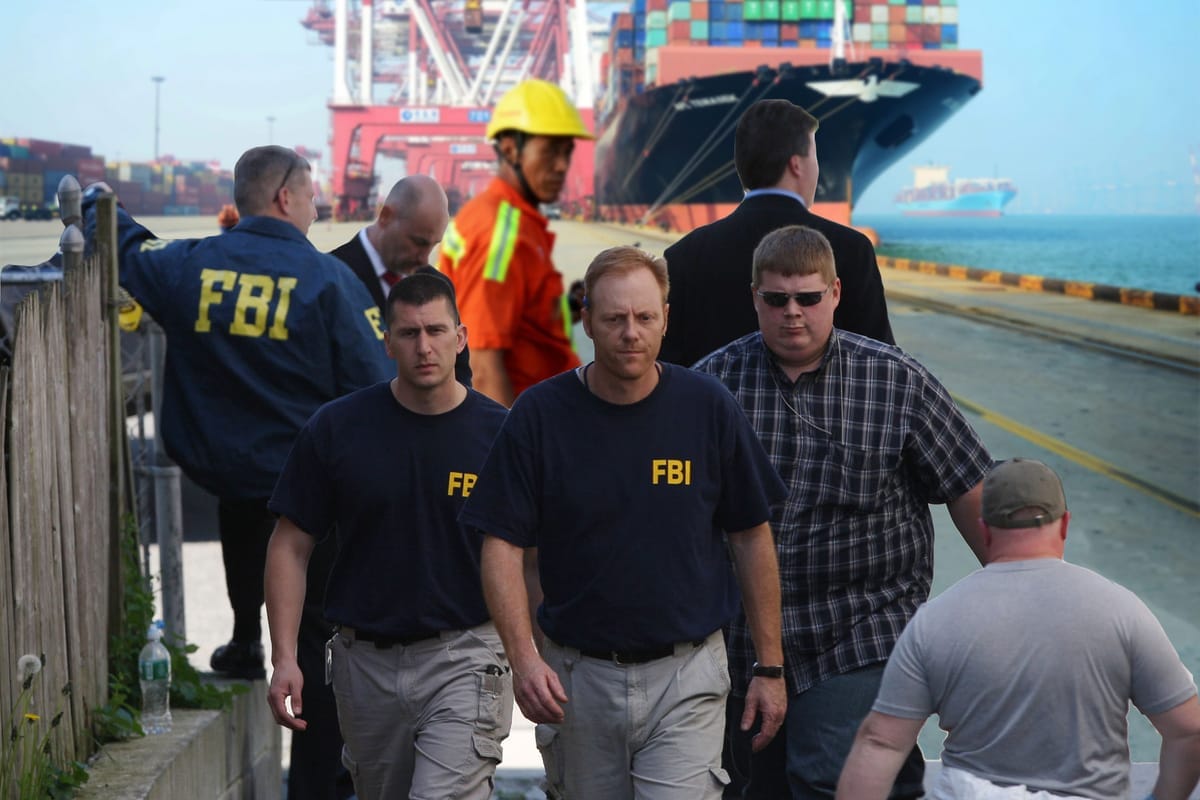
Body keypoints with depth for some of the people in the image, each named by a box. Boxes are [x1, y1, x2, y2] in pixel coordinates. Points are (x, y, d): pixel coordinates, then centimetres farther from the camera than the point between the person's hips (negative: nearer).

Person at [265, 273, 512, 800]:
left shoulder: (500, 434, -4)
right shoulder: (336, 429, -1)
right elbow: (291, 546, 3)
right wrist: (284, 658, -5)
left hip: (465, 657, -3)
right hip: (365, 661, 3)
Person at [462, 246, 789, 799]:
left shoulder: (708, 408, -2)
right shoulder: (539, 415, -4)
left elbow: (752, 539, 5)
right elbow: (503, 546, -3)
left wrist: (771, 666, 5)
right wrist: (523, 657, -16)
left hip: (686, 675, -1)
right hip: (577, 677, 1)